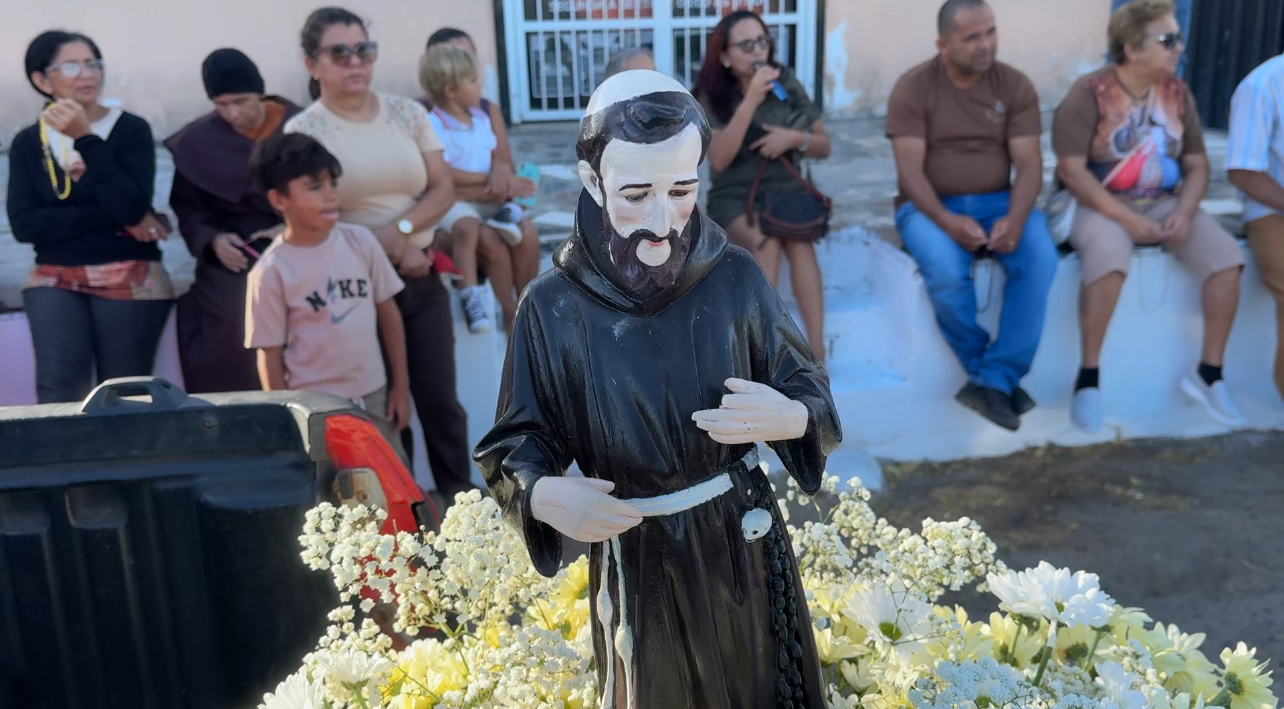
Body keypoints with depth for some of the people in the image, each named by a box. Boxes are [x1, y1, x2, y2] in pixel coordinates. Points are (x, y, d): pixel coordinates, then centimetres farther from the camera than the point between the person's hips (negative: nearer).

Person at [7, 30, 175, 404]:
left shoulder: (131, 129, -2)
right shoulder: (27, 143, 7)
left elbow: (131, 207, -15)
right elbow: (24, 224, -5)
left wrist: (87, 139, -19)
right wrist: (114, 218, -14)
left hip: (130, 275, -2)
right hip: (55, 276, 2)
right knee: (59, 386, -16)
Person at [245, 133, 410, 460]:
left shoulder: (360, 241, -2)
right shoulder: (272, 271, -12)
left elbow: (387, 311, 6)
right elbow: (270, 354, -6)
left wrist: (401, 384, 6)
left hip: (373, 396, 4)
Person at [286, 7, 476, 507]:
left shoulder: (407, 113, 6)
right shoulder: (303, 130, -5)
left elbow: (443, 190, 3)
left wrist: (400, 229, -14)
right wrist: (388, 250, -13)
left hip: (421, 277, 3)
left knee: (439, 397, 5)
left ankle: (459, 496, 18)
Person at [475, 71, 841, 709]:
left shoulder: (736, 279, -11)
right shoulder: (552, 307, -15)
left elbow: (811, 393, -3)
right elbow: (518, 442, -8)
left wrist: (790, 418, -26)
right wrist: (544, 494, -29)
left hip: (743, 543, 2)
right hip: (636, 560, -1)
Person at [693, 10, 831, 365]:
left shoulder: (787, 83, 2)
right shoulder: (712, 95, -5)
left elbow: (824, 146, 7)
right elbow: (718, 160, -20)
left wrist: (796, 138, -16)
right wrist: (751, 100, -24)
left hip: (787, 191, 2)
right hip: (735, 197, -2)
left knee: (798, 240, -31)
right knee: (767, 242, -33)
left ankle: (816, 349, -34)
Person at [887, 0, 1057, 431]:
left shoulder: (1015, 86, 2)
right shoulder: (913, 88, -6)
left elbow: (1029, 164, -5)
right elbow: (910, 171, -13)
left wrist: (1015, 218, -25)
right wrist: (947, 221, -29)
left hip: (998, 202, 3)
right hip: (931, 206, -2)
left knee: (1040, 259, -28)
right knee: (946, 271, -34)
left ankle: (993, 380, -20)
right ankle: (999, 376, -10)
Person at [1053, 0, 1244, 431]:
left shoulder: (1177, 93, 7)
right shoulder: (1090, 93, -11)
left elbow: (1197, 165, 8)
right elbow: (1071, 169, -16)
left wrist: (1184, 212, -12)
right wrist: (1126, 218, -22)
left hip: (1164, 203, 5)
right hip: (1102, 204, -5)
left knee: (1227, 257, -17)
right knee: (1109, 259, -38)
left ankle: (1208, 373, -1)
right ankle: (1089, 378, -23)